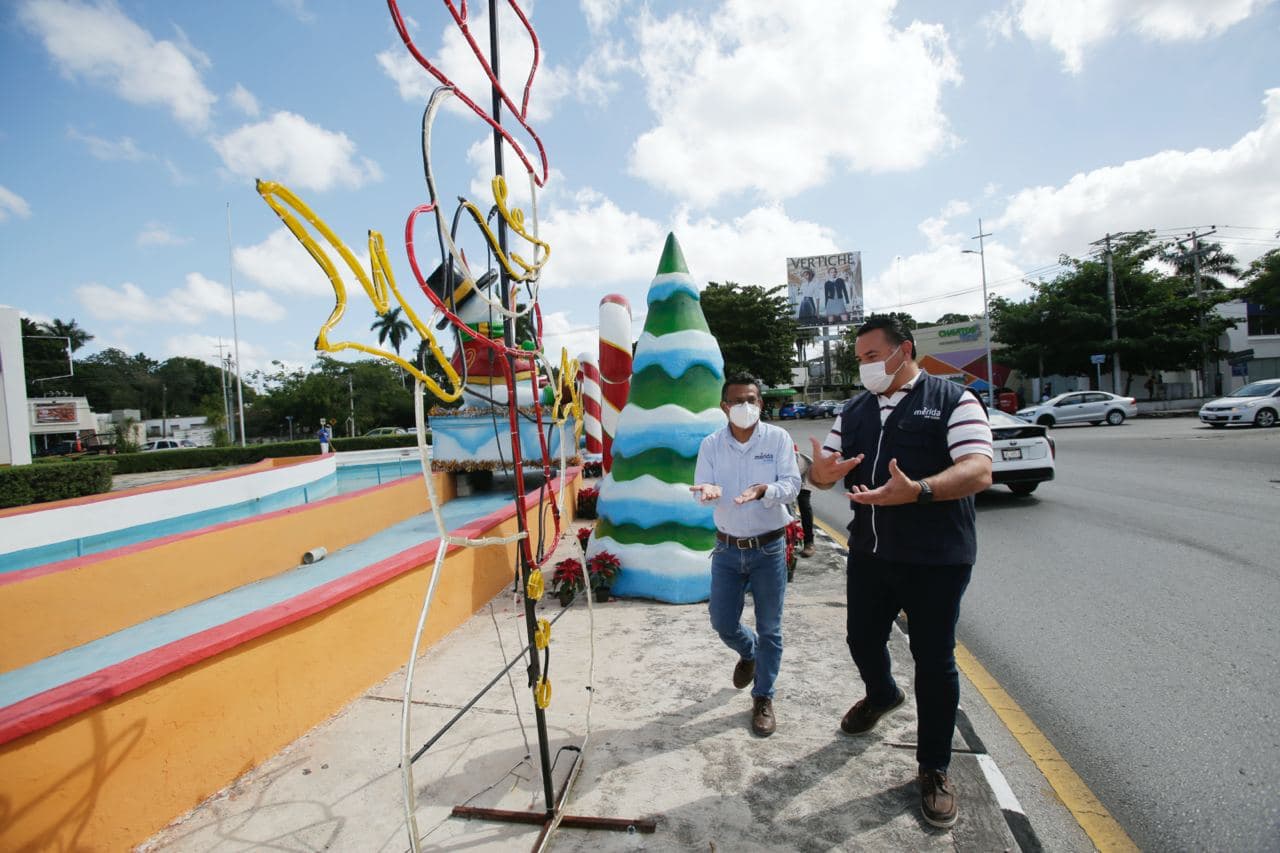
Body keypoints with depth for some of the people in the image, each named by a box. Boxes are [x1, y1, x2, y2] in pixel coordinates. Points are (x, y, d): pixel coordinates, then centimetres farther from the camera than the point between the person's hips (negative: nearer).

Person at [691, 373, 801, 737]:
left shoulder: (778, 438, -7)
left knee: (769, 628, 8)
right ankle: (748, 653, 44)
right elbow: (702, 489, -7)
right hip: (728, 548, 2)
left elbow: (792, 484, -12)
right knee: (722, 622, 9)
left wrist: (763, 490, -33)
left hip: (769, 547, -1)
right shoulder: (711, 444, -3)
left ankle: (763, 699, 28)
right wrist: (709, 491, -32)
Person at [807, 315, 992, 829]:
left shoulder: (953, 401, -7)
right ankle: (882, 695, 52)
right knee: (862, 640, 18)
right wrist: (821, 472, -16)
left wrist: (916, 491, -36)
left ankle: (934, 768, 26)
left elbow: (978, 472, -19)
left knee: (933, 660, 6)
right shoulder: (854, 412, 10)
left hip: (936, 559, -5)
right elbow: (823, 470, 9)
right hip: (868, 553, 5)